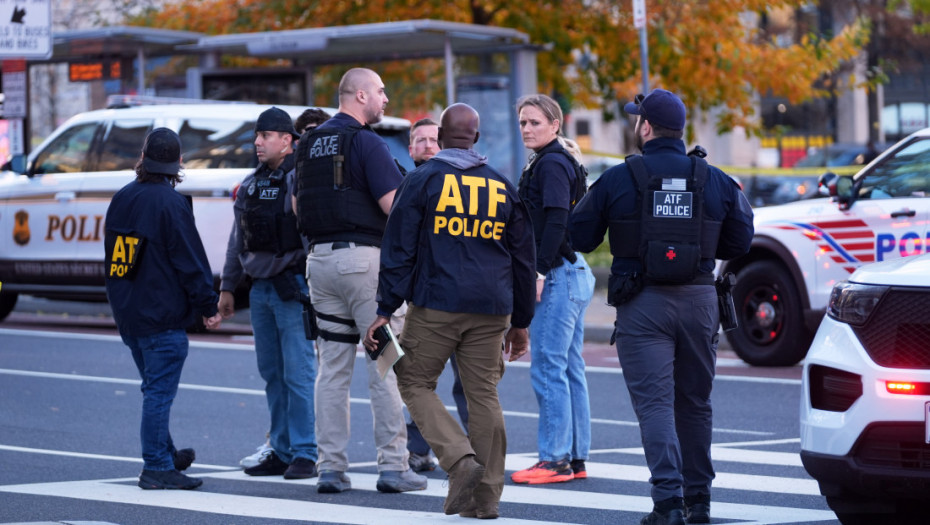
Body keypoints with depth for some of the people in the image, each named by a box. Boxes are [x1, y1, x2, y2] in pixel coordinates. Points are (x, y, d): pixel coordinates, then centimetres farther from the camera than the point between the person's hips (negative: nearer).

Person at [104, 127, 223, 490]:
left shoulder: (122, 198, 8)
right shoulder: (171, 203, -15)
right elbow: (191, 261, -14)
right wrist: (207, 307, -7)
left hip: (127, 311, 8)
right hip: (162, 315, -8)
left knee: (154, 388, 20)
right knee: (159, 390, -6)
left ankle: (165, 455, 31)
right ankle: (156, 468, -6)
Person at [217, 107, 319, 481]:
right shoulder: (250, 185, 16)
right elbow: (237, 240, 21)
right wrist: (227, 286, 19)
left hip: (293, 288, -8)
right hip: (260, 288, 8)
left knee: (298, 373, -8)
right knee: (272, 374, 10)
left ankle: (305, 454, -5)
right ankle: (282, 451, 16)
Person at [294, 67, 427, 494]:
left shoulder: (309, 143, 13)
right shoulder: (366, 142, -10)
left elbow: (298, 205, 19)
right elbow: (394, 204, -16)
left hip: (320, 258, 7)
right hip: (364, 256, -7)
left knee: (333, 368, 8)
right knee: (385, 364, -2)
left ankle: (331, 468, 6)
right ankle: (393, 466, -2)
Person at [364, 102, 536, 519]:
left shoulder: (422, 180, 0)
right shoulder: (502, 187, 12)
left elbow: (399, 250, -4)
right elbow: (523, 259, 16)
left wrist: (386, 310, -1)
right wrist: (520, 323, 23)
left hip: (434, 306, -4)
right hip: (491, 311, 4)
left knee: (415, 383, 7)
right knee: (484, 395, 7)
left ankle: (460, 458, -13)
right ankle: (485, 496, 6)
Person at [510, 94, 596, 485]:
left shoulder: (551, 164, -12)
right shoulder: (561, 162, 19)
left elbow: (556, 221, -21)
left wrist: (540, 272, -22)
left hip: (558, 275, -11)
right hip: (575, 275, 11)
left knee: (547, 368, -8)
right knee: (569, 368, 11)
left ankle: (555, 459, -7)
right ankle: (576, 458, 15)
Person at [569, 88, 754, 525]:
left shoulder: (618, 180, -5)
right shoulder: (715, 181, 4)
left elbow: (579, 237, 0)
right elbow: (740, 240, 9)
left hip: (643, 304, -3)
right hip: (699, 301, 3)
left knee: (654, 402, -5)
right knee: (695, 402, 15)